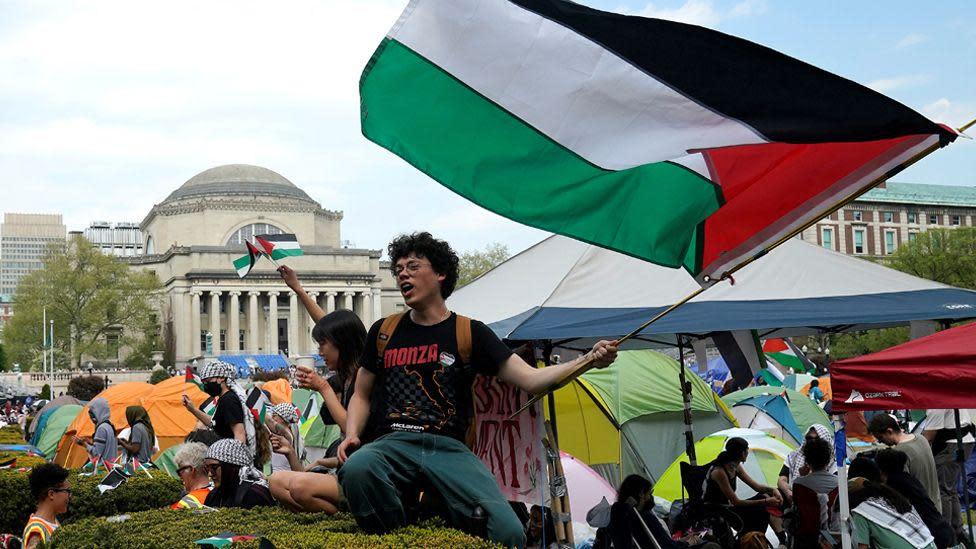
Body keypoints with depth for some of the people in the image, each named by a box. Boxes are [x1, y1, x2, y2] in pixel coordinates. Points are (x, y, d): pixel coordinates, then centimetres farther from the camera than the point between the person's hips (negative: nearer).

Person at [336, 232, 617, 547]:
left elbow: (531, 380, 4)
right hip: (393, 444, 1)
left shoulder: (470, 334, 11)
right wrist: (351, 435, 3)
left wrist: (588, 360, -11)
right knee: (356, 468, -37)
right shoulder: (384, 332, 17)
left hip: (449, 449, -1)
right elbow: (362, 395, 25)